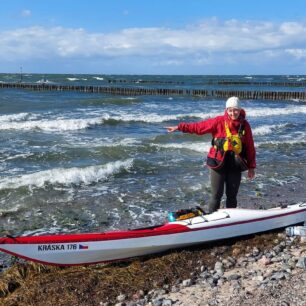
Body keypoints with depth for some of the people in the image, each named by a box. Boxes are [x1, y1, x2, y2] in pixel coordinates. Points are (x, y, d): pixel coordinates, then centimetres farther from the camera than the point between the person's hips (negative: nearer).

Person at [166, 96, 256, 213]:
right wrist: (179, 127, -12)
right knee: (216, 196, 2)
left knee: (232, 196, 12)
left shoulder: (245, 125, 0)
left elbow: (250, 147, 5)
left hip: (235, 165, 2)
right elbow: (198, 126, -7)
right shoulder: (219, 122, -7)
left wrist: (251, 167, 7)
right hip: (218, 164, -2)